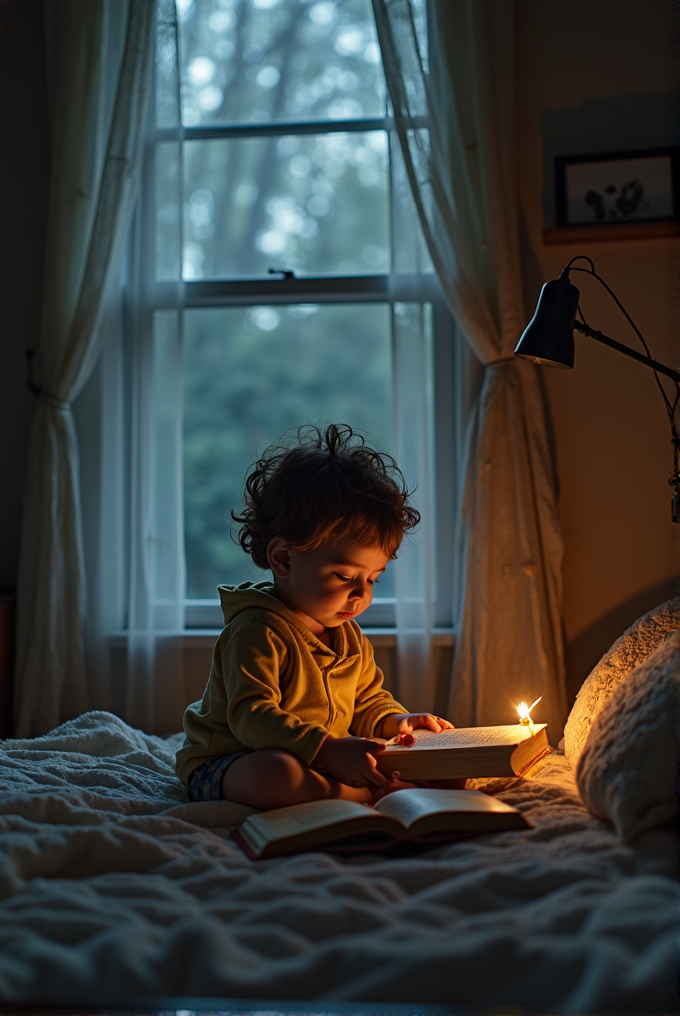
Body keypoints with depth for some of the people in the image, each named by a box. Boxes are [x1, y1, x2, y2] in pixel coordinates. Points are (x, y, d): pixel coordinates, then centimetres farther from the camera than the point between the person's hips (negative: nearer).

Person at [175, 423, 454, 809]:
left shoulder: (350, 637, 10)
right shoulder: (256, 633, -20)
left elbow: (368, 701, 23)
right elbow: (252, 717, -30)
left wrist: (392, 721, -1)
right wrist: (329, 750, -39)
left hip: (319, 763, 9)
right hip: (227, 766, -8)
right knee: (276, 773, -41)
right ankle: (367, 796, -28)